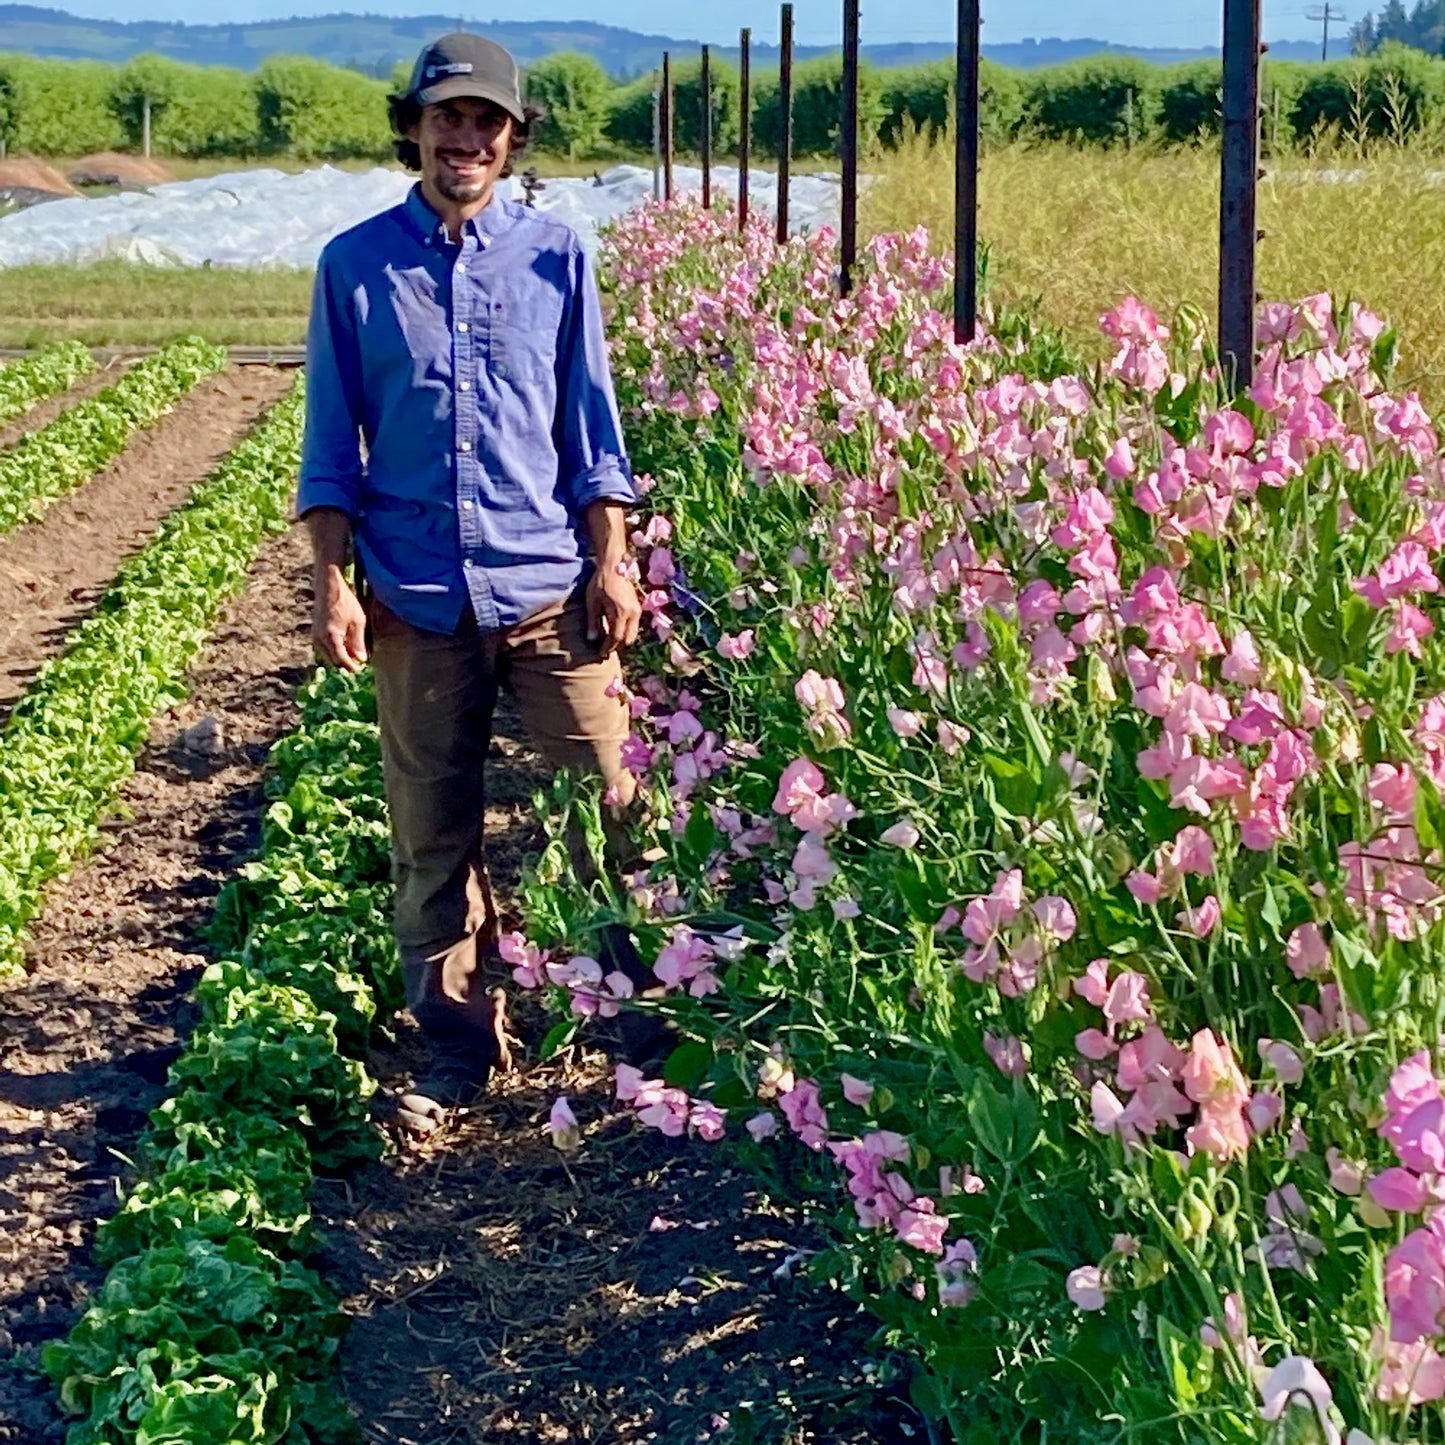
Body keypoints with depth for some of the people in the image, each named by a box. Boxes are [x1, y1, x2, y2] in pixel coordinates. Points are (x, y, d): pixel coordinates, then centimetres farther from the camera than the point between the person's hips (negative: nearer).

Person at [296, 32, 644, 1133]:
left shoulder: (555, 257, 5)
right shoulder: (356, 266, 4)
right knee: (432, 834, 5)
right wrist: (333, 583, -2)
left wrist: (612, 564, 0)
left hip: (550, 586, 0)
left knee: (606, 805, -1)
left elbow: (592, 424, 8)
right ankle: (457, 1055, 15)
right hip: (416, 597, 0)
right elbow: (332, 445, 6)